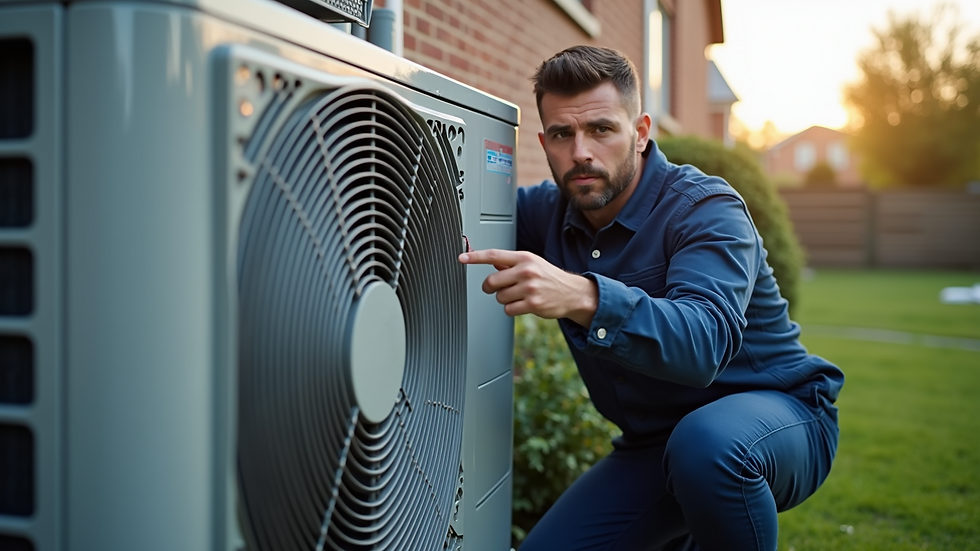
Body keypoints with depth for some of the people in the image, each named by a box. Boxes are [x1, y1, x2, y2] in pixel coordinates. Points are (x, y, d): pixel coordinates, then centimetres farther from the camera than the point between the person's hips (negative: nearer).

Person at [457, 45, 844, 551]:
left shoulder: (704, 208, -22)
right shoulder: (549, 212, -2)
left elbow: (703, 343, -39)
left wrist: (583, 298, -55)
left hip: (775, 411, -6)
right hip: (653, 444, 6)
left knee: (706, 443, -40)